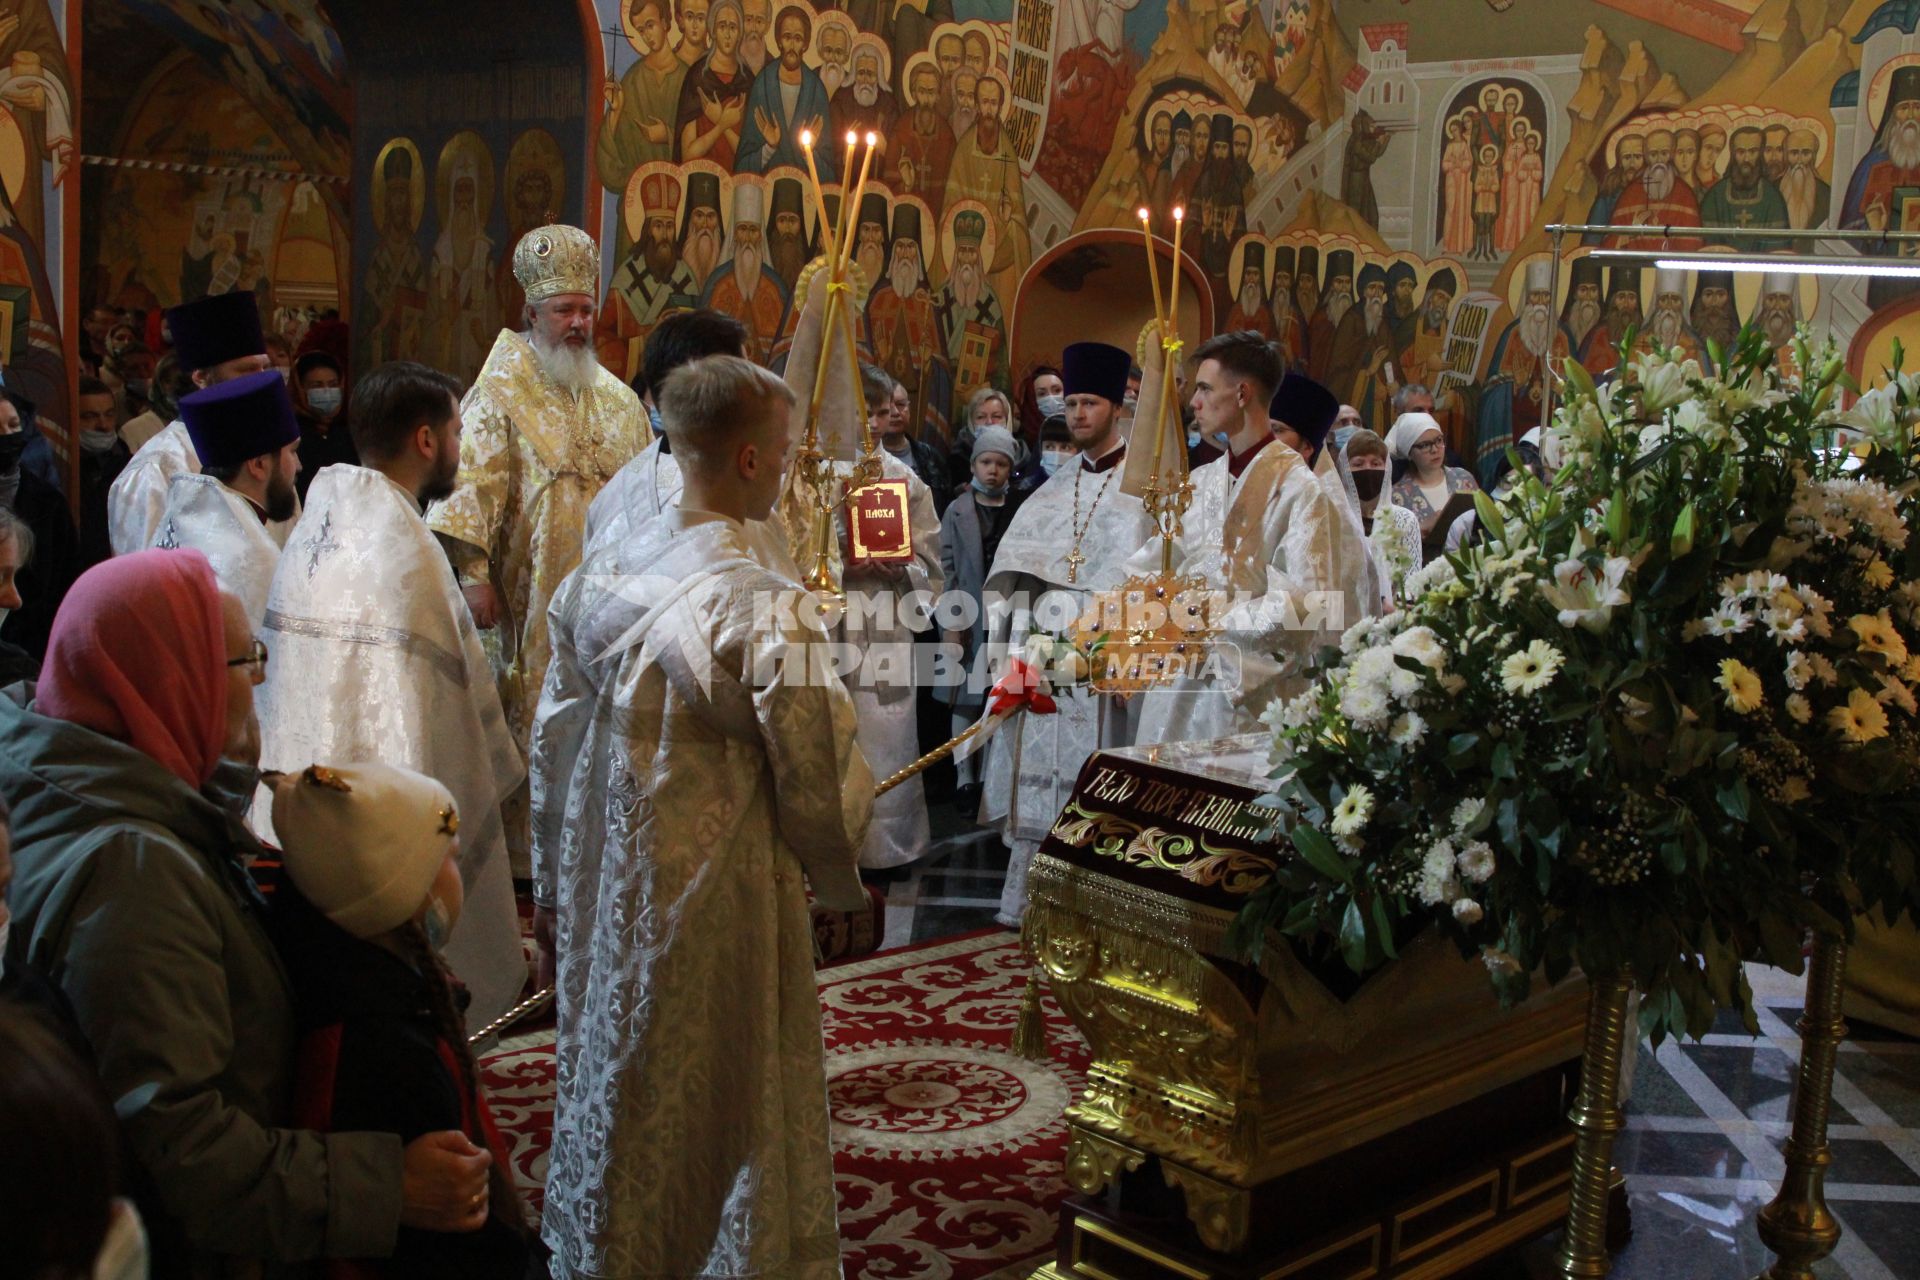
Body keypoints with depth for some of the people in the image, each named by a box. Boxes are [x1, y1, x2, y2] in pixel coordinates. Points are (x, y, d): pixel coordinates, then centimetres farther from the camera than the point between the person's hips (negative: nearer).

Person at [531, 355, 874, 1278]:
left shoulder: (598, 577, -3)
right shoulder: (764, 614, -22)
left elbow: (553, 745, 7)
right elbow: (821, 786, -13)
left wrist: (551, 888, 19)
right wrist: (845, 880, 7)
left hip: (600, 901, 6)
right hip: (716, 915, -6)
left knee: (611, 1101, 22)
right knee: (728, 1124, 11)